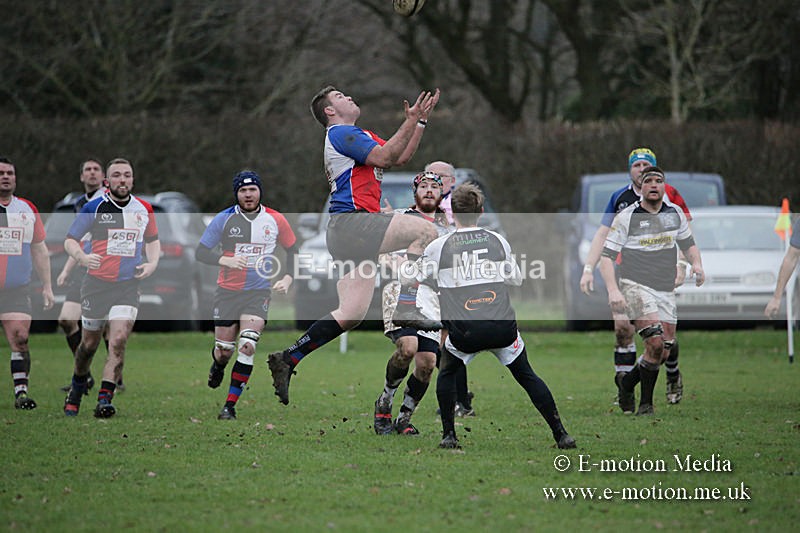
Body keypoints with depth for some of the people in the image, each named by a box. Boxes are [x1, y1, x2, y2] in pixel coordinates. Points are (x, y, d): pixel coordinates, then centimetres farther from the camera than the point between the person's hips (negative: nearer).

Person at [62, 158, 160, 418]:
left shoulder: (144, 209, 7)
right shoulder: (93, 208, -3)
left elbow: (153, 240, 23)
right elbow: (70, 240, 1)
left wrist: (152, 263, 3)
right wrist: (82, 257, -20)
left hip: (129, 285, 1)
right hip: (96, 283, -1)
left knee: (118, 340, -16)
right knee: (89, 343, 8)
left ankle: (104, 399, -17)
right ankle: (77, 389, 35)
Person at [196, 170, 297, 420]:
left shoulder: (275, 220, 0)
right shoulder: (224, 219, -4)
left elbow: (292, 250, 15)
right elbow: (201, 252, -3)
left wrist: (287, 278, 2)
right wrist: (226, 260, -20)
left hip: (259, 292, 0)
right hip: (227, 291, 0)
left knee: (247, 347, -17)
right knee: (224, 350, 5)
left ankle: (230, 406, -10)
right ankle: (218, 365, 45)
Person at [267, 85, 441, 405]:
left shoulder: (357, 135, 27)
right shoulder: (341, 133, -4)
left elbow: (401, 157, 30)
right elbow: (383, 157, -15)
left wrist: (421, 120, 24)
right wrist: (411, 121, -12)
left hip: (355, 233, 10)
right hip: (350, 221, -10)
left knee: (351, 314, 4)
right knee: (425, 230, -18)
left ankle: (288, 359, 4)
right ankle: (406, 307, -21)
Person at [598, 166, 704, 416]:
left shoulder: (675, 213, 9)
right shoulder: (626, 217, -5)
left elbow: (688, 244, 23)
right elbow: (606, 256, -6)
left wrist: (697, 264, 1)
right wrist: (613, 290, -19)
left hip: (666, 291, 6)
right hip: (636, 287, -6)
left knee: (663, 353, 1)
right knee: (655, 342, -23)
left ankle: (627, 382, 27)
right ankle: (646, 403, -7)